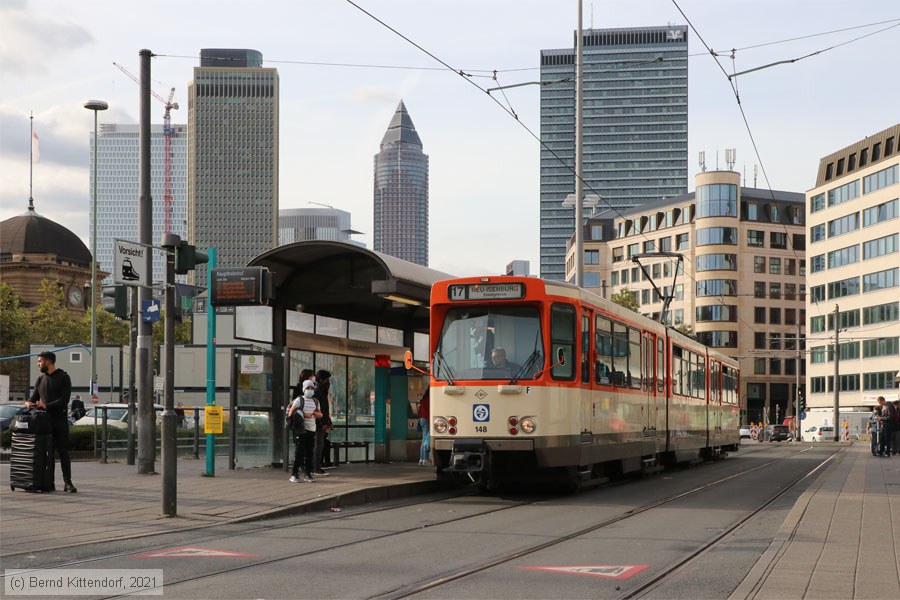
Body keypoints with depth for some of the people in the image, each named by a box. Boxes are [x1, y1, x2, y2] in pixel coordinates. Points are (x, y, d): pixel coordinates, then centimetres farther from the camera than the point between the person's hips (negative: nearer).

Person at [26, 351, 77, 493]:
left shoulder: (63, 378, -3)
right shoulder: (41, 379, 16)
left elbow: (64, 400, -12)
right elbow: (35, 396, 15)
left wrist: (46, 405, -22)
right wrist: (29, 403, -9)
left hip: (59, 420, -5)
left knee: (63, 452, -6)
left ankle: (68, 483, -6)